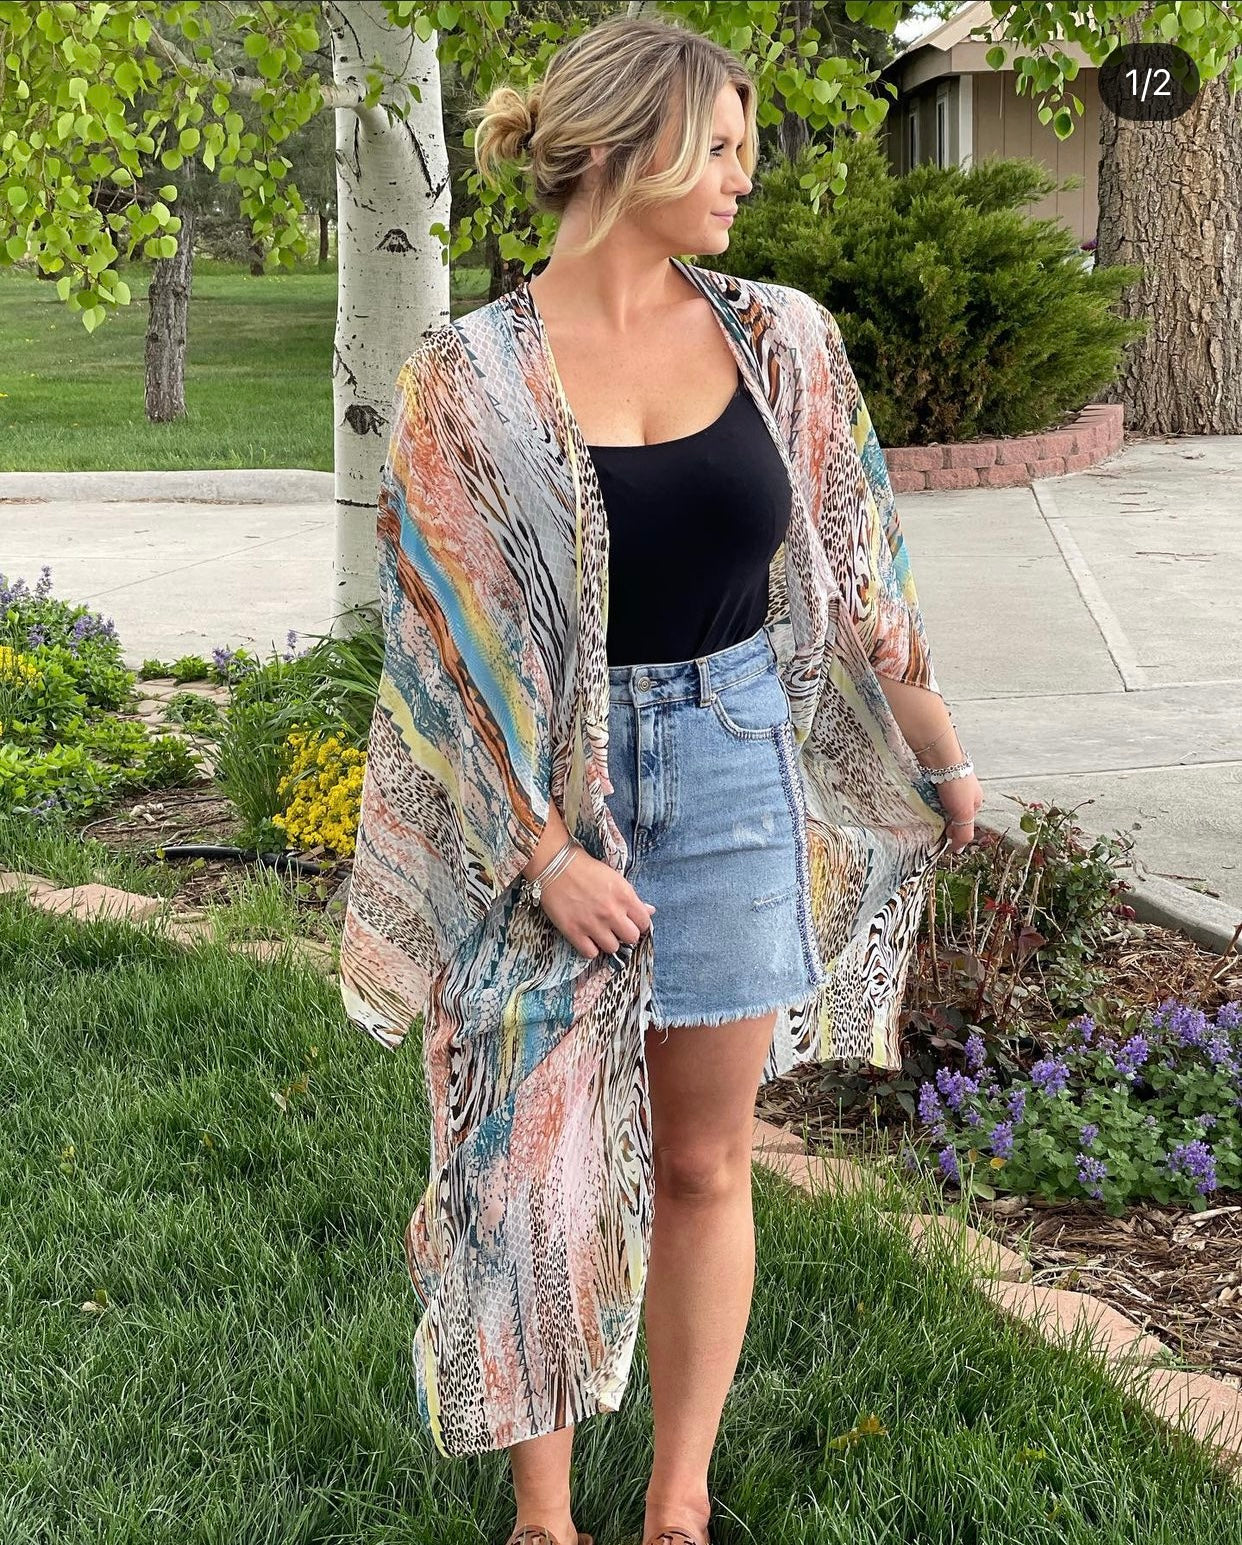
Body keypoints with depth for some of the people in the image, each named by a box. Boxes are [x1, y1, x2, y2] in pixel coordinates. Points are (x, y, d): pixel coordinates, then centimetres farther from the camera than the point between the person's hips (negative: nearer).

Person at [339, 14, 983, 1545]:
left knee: (702, 1167, 11)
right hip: (548, 788, -2)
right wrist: (548, 851, -13)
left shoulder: (778, 343, 0)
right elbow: (451, 637, -9)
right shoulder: (469, 378, -9)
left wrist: (940, 754, 16)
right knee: (539, 1164, 8)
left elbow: (857, 575, 9)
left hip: (737, 773, 3)